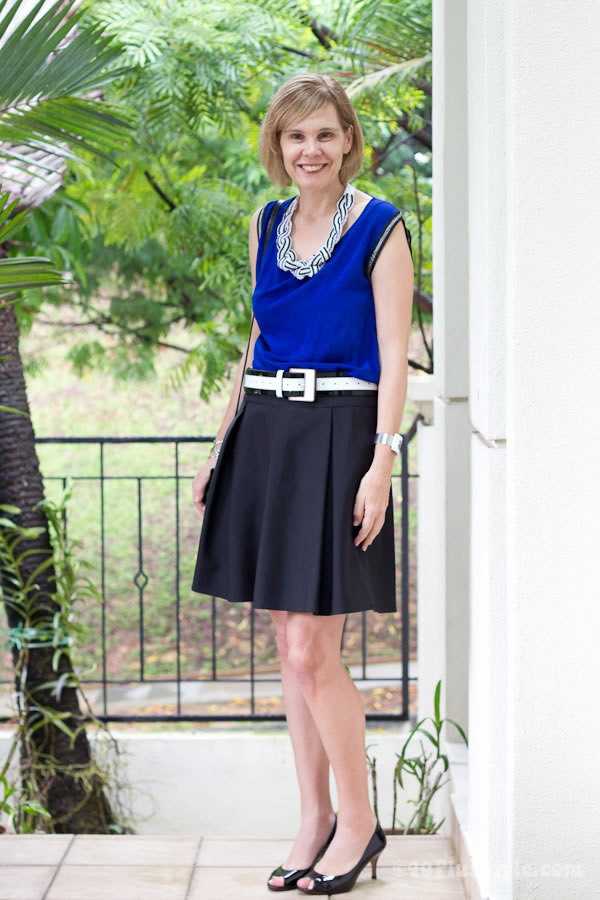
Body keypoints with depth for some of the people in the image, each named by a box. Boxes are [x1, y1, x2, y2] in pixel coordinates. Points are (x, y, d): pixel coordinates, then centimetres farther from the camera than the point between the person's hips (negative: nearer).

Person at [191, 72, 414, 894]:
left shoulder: (380, 228, -5)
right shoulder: (267, 225, 13)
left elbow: (395, 354, -8)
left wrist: (381, 462, -17)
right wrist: (223, 446, 17)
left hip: (337, 435, -6)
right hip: (266, 433, 6)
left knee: (313, 649, -8)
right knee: (288, 645, 9)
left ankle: (358, 822, 9)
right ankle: (314, 818, 20)